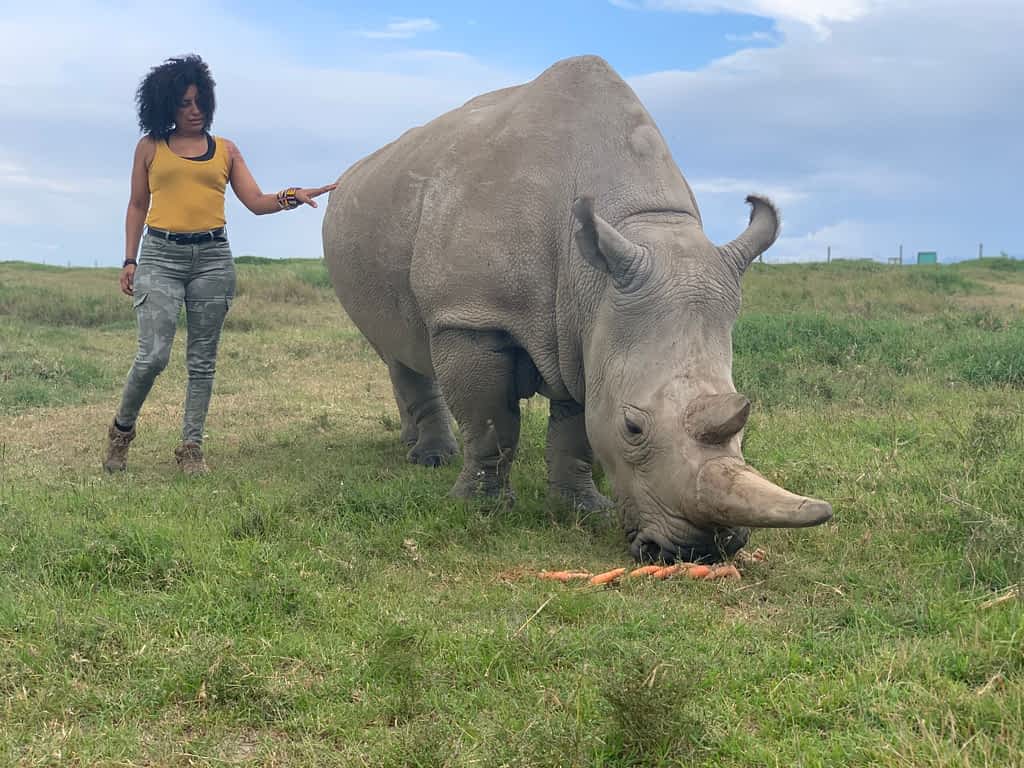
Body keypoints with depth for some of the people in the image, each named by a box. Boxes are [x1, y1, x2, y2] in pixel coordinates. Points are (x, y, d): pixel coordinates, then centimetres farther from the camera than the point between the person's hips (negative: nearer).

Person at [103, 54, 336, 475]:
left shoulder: (225, 150, 13)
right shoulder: (150, 147, 11)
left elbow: (256, 202, 6)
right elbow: (137, 206, 13)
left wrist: (292, 196, -12)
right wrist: (129, 261, 6)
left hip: (212, 256, 2)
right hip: (161, 255, -2)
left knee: (202, 358, 2)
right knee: (153, 354, -11)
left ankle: (191, 446, 9)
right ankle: (121, 429, 11)